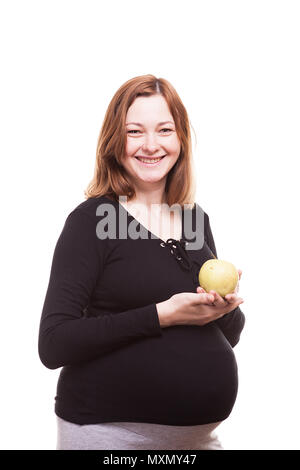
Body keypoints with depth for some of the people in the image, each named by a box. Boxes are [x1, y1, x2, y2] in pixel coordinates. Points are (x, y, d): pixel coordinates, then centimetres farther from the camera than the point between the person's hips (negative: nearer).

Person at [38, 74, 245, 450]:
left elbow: (230, 335, 14)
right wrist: (162, 314, -23)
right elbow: (53, 345, -19)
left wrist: (225, 306, -9)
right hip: (108, 432, -5)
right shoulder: (92, 219, -11)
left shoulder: (196, 218, 5)